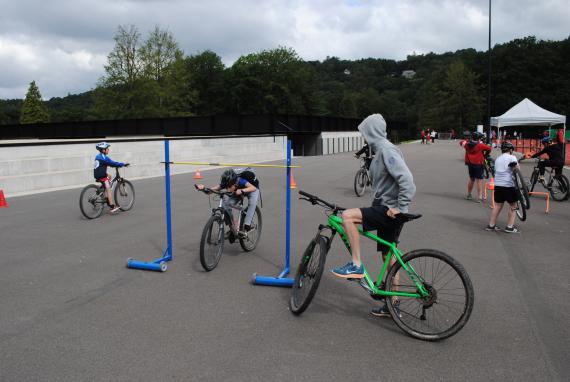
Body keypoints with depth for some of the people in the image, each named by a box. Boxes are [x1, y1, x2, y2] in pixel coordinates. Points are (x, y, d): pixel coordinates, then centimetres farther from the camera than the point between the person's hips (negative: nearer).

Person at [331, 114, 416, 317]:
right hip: (385, 210, 10)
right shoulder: (381, 149, 15)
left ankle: (356, 265, -12)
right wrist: (376, 205, 20)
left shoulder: (386, 150, -16)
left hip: (389, 211, -10)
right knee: (388, 256, 13)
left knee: (348, 215, -21)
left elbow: (406, 179, -27)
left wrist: (400, 207, -23)